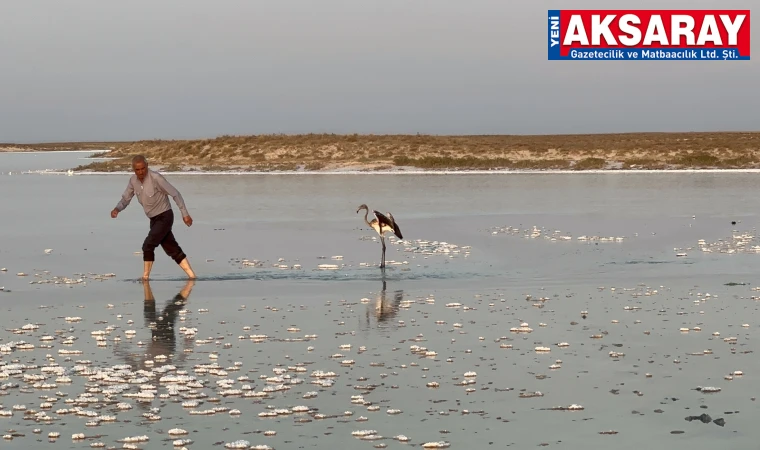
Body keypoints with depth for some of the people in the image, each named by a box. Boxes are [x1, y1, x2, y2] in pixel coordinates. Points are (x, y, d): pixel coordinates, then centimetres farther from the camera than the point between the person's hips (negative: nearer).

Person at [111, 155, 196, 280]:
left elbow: (175, 194, -19)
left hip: (165, 217, -8)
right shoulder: (133, 180, -2)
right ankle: (191, 276, 12)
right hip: (154, 219, 8)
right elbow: (125, 199, 5)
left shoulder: (156, 178, -23)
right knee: (172, 249, 8)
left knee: (148, 245, -16)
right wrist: (117, 209, -18)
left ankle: (145, 277, -7)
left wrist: (185, 214, -18)